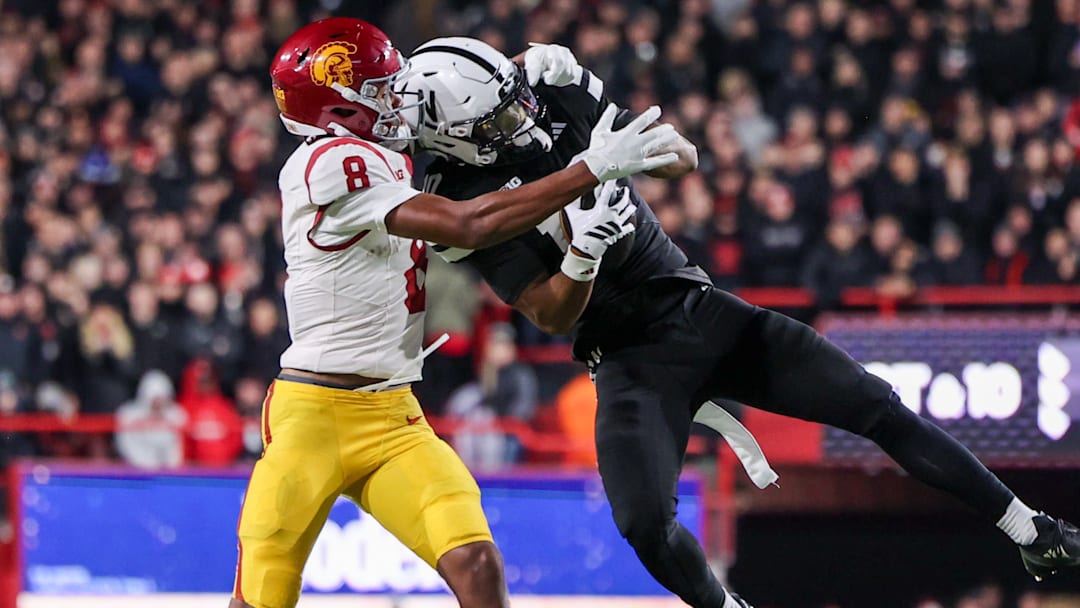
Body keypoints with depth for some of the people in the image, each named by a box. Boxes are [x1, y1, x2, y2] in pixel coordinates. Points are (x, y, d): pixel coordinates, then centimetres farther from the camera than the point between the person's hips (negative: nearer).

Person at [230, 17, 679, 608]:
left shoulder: (387, 161, 14)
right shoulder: (330, 163, -15)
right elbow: (466, 226, -23)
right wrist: (592, 168, -20)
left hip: (394, 421, 8)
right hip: (312, 415, -8)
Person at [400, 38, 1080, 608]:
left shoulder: (557, 99, -3)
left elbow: (685, 158, 3)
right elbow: (555, 316, -17)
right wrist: (584, 242, -35)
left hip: (701, 311, 4)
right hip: (630, 363, -4)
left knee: (878, 408, -1)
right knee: (645, 524, -23)